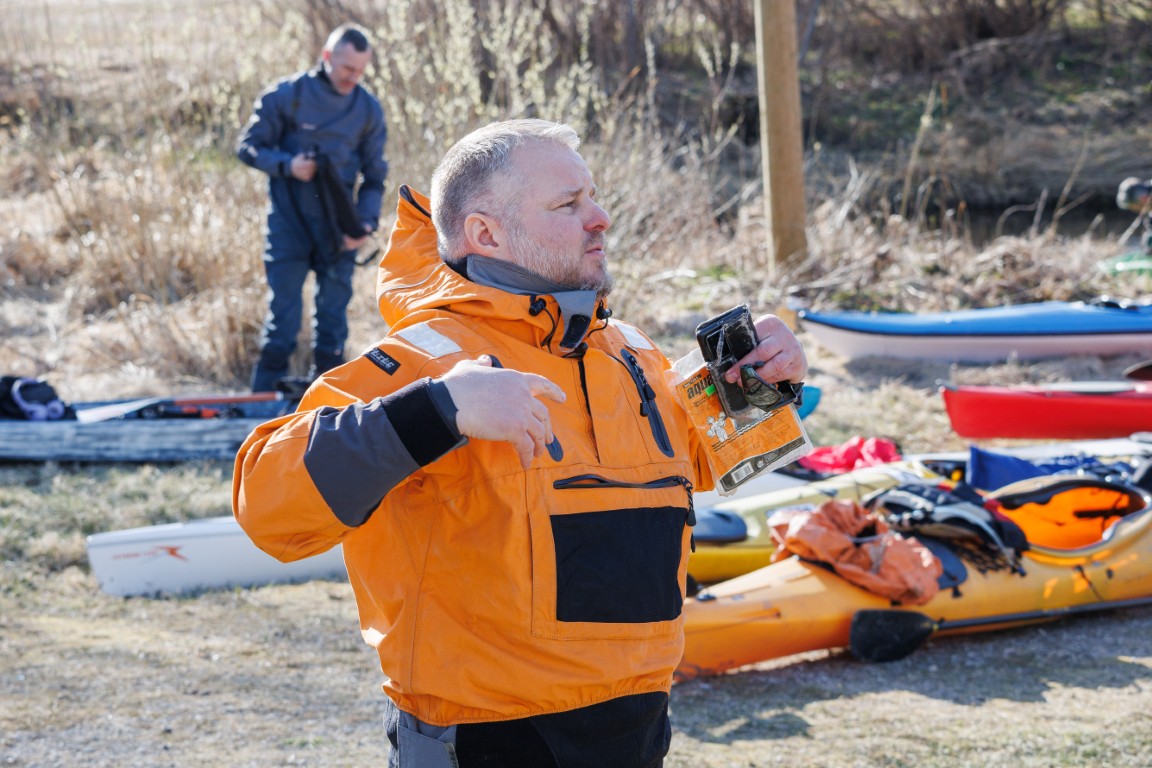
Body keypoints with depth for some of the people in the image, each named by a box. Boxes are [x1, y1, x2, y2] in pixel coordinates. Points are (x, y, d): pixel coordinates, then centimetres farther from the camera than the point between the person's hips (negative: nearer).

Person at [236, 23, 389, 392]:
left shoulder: (369, 109, 4)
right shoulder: (285, 95, -5)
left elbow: (374, 175, 8)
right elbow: (248, 147, 0)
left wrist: (366, 222, -7)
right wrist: (287, 166, -18)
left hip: (337, 227, 3)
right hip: (289, 222, -3)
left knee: (334, 311, 6)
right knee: (283, 310, -4)